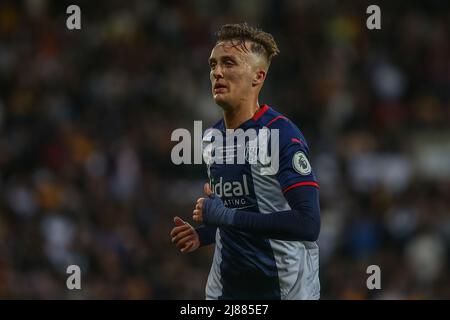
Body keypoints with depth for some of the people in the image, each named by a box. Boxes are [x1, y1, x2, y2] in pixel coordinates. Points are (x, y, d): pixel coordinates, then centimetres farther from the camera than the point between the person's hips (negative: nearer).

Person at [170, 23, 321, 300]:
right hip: (225, 288, 7)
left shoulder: (282, 135, -15)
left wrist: (226, 216, -23)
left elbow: (308, 224, -25)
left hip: (285, 288, -7)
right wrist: (201, 235, 1)